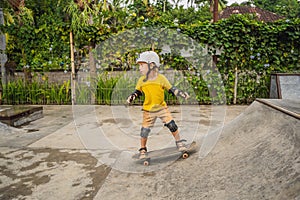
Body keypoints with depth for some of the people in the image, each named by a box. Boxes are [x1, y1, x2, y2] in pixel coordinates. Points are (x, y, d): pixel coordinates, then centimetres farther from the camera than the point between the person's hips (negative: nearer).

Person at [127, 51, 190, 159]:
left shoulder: (161, 78, -8)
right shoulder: (142, 80, -2)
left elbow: (171, 89, -2)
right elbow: (138, 91, 9)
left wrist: (181, 93, -13)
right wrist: (132, 96, -10)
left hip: (162, 107, -1)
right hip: (148, 110, 1)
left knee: (172, 124, -5)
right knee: (145, 130, 1)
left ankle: (179, 142, 18)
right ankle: (143, 150, 21)